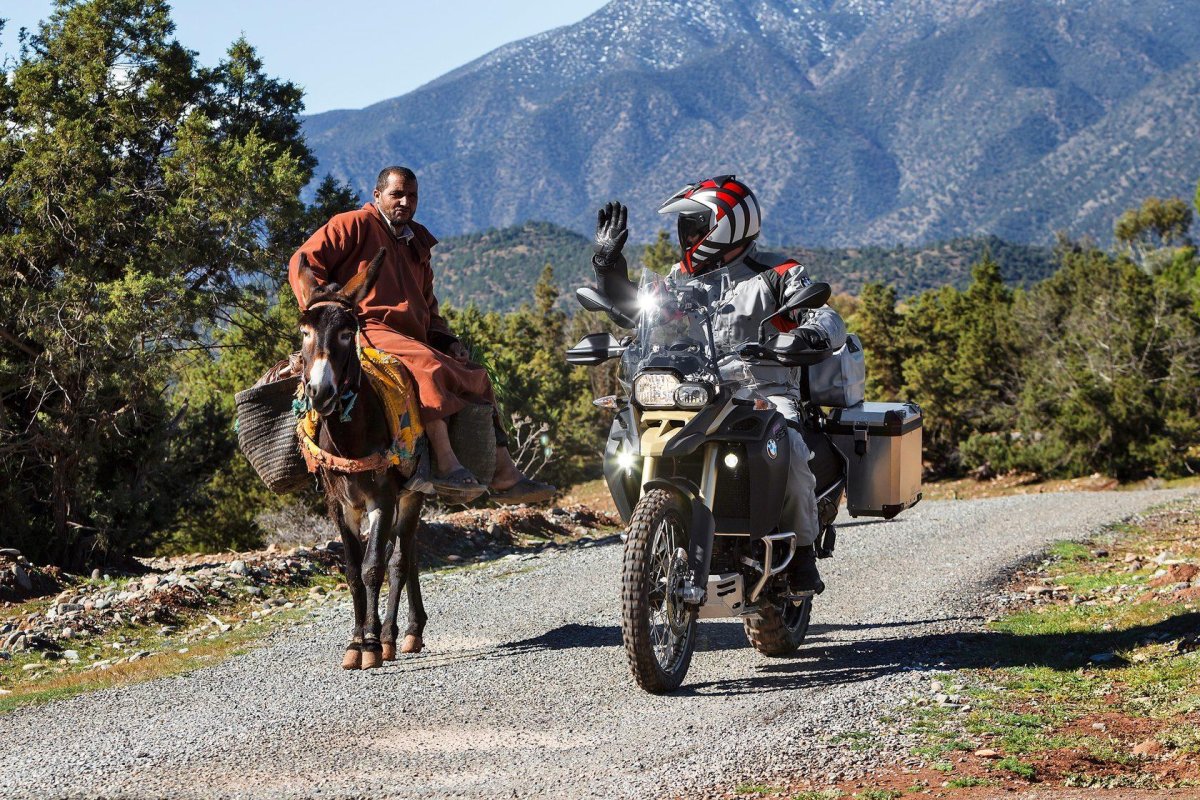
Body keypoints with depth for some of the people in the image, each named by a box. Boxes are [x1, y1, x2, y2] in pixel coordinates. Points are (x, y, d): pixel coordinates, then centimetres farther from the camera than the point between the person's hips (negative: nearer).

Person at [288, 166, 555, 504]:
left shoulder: (417, 242, 27)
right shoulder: (353, 225, 3)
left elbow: (428, 305, 32)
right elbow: (303, 263, -4)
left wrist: (447, 340, 13)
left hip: (415, 338, 9)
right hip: (367, 330, -9)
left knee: (477, 378, 6)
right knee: (429, 366, -35)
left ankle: (504, 475, 3)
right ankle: (446, 466, -44)